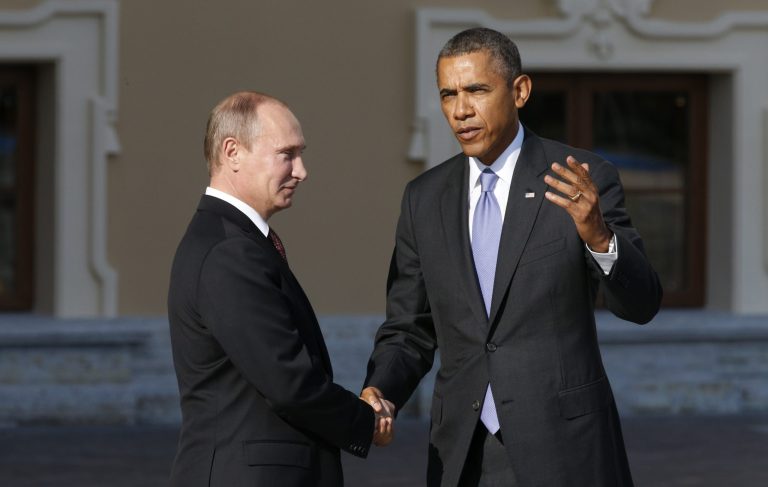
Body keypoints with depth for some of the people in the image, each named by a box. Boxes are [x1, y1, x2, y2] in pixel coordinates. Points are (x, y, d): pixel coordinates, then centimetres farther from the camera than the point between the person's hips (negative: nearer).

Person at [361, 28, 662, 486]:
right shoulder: (425, 198, 8)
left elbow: (641, 304, -8)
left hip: (563, 449, -4)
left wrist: (598, 236, -28)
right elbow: (409, 330, 11)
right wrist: (378, 392, -10)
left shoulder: (584, 182, -4)